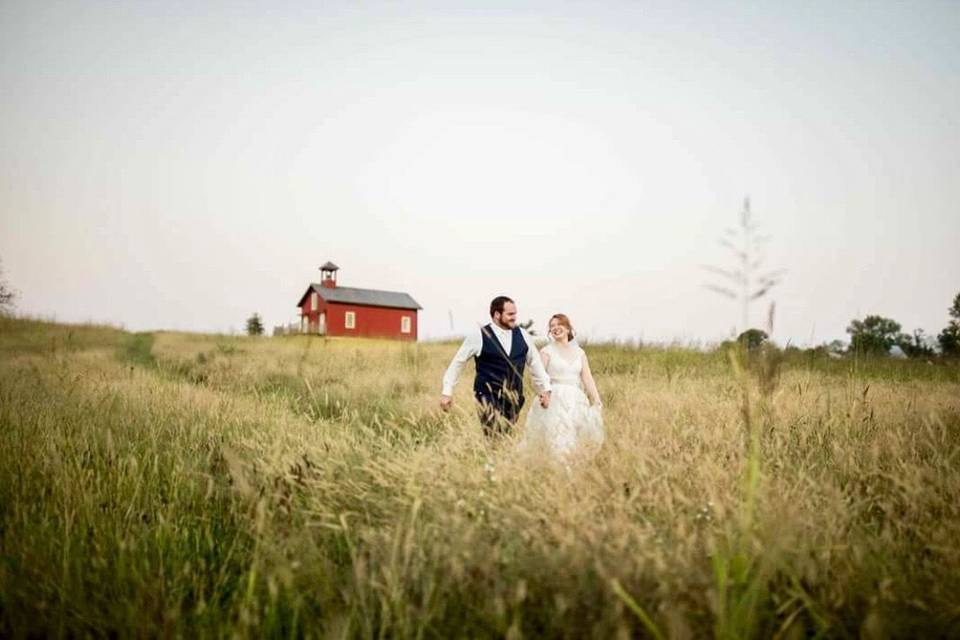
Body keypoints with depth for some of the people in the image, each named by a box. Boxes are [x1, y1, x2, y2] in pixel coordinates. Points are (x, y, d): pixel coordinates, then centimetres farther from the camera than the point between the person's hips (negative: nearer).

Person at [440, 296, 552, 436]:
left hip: (514, 399, 4)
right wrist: (447, 392, 1)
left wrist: (545, 389, 12)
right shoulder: (478, 337, -6)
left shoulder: (522, 335, 6)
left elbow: (535, 362, 16)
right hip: (488, 398, -4)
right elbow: (457, 363, 2)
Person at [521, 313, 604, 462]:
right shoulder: (546, 351, 4)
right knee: (557, 440, -11)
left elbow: (587, 378, 6)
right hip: (554, 400, -3)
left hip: (576, 401, 3)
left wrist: (597, 401, -5)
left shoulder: (579, 352, 13)